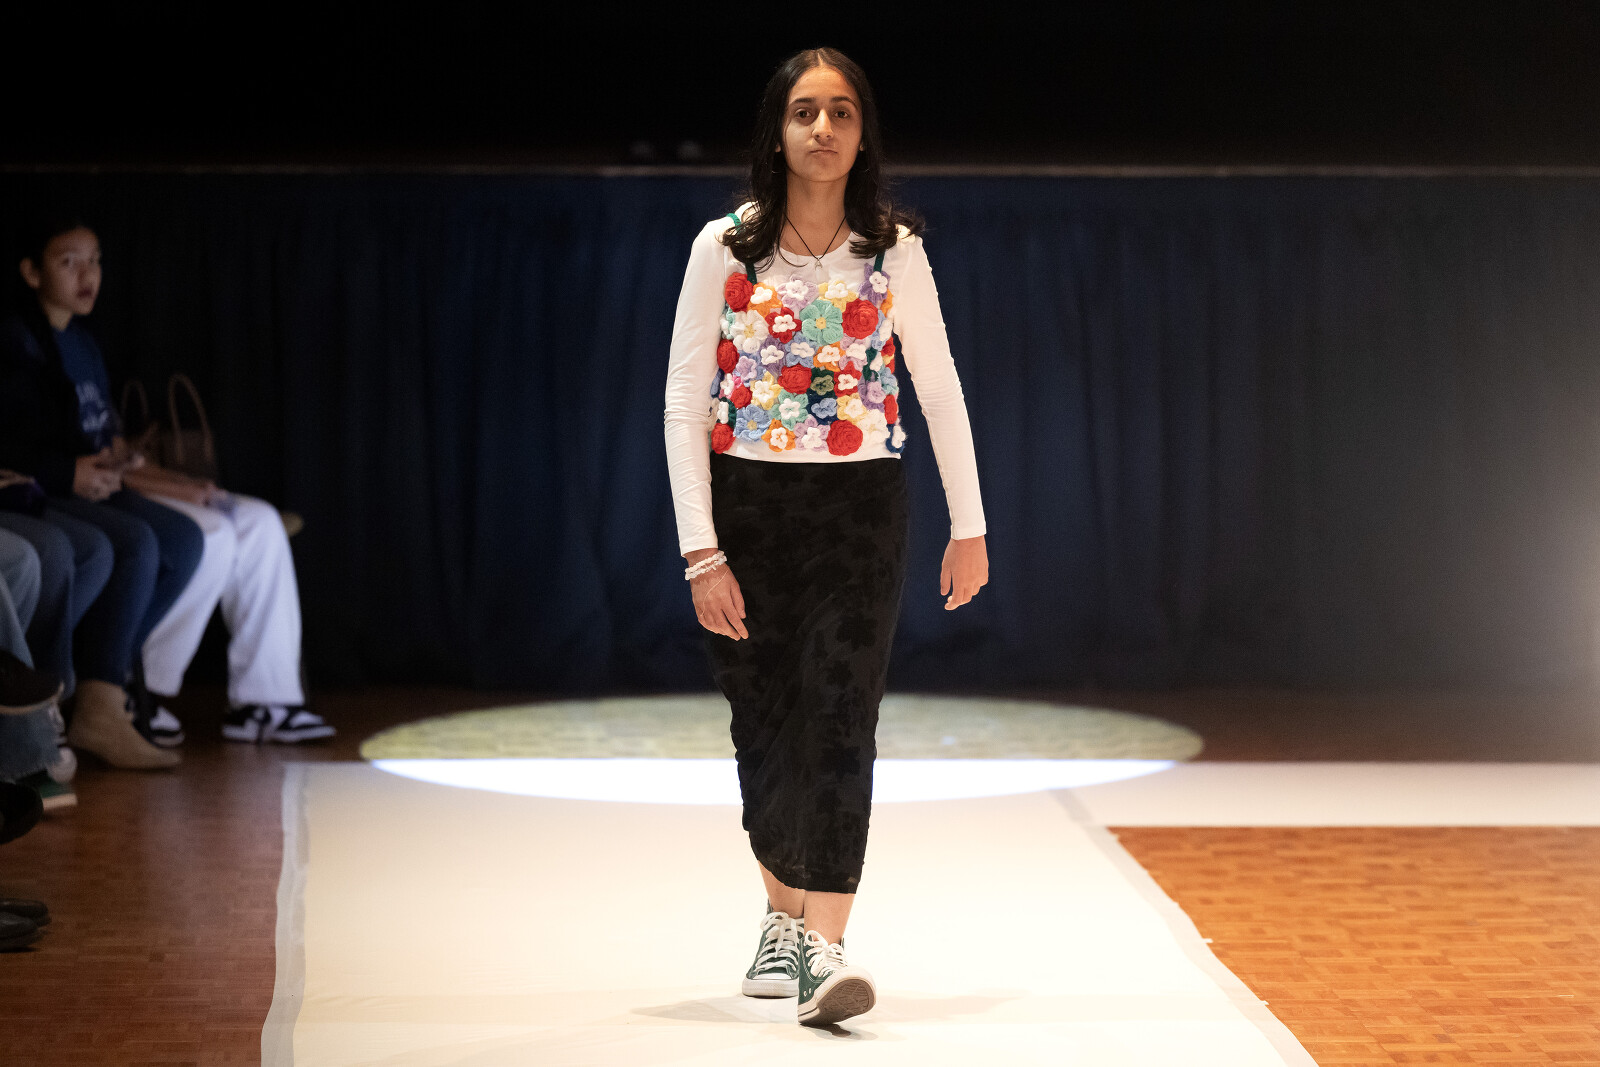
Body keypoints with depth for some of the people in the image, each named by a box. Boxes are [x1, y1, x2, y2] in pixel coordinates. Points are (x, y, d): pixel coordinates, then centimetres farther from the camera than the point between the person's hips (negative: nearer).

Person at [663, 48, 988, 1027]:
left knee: (839, 718, -11)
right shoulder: (725, 248, -3)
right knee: (764, 720, 8)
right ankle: (784, 916, 29)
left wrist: (969, 525, 8)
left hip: (862, 506, 0)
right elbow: (684, 402, -5)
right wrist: (701, 551, -11)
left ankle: (825, 948, -18)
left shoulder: (894, 250, 0)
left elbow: (940, 387, 8)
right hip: (747, 504, 0)